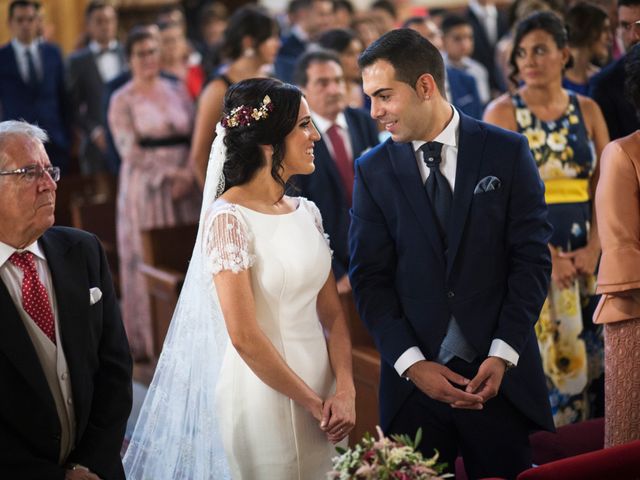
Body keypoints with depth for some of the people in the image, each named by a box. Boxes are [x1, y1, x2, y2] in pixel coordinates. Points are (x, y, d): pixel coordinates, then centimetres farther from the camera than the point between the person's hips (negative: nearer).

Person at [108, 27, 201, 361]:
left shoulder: (178, 92, 11)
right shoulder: (122, 100, 0)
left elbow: (196, 137, 7)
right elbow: (129, 150, -7)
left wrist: (189, 174, -10)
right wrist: (168, 173, -13)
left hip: (186, 185, 3)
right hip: (145, 186, -3)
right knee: (147, 260, -1)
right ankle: (148, 339, 7)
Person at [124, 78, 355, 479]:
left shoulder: (307, 212, 5)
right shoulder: (229, 219, -17)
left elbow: (332, 313, 6)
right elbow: (244, 336, -20)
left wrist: (344, 391, -9)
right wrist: (314, 403, -12)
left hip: (319, 383, 7)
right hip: (262, 396, -7)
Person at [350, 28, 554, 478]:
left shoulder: (508, 152, -1)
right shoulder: (372, 170, 3)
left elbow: (532, 258, -3)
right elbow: (370, 277, 0)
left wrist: (503, 354, -11)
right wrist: (412, 363, -10)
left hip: (500, 372, -1)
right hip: (412, 375, 1)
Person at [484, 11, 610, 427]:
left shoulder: (587, 110, 8)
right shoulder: (502, 113, -2)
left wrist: (593, 248, -8)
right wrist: (545, 253, -16)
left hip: (583, 255, 4)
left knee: (589, 356, 6)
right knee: (538, 357, -4)